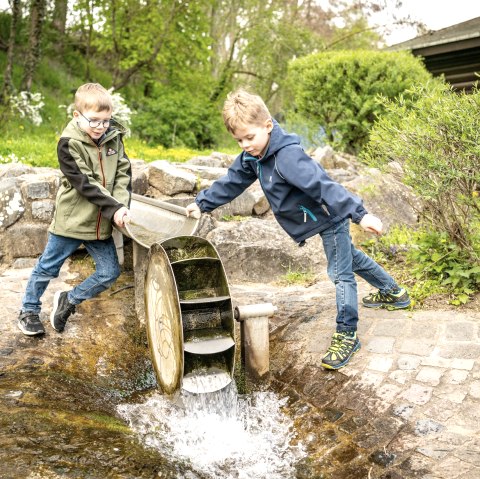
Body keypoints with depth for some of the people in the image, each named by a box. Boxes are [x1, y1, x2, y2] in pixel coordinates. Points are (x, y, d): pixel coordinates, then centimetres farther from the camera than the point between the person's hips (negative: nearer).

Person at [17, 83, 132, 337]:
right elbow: (86, 184, -22)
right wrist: (114, 209, -27)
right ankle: (29, 311, 32)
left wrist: (121, 205, -17)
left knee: (110, 272, 6)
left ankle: (69, 300, 26)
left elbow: (123, 173, -1)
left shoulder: (113, 137, 0)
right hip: (71, 219, -5)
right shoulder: (69, 143, -16)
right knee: (47, 268, 11)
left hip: (100, 222, 5)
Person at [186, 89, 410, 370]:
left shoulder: (287, 156, -34)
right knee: (350, 258, 26)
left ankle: (347, 336, 5)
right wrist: (203, 204, 13)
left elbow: (324, 185, -40)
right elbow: (231, 182, 9)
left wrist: (360, 214, -43)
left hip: (330, 218, -10)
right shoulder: (251, 157, -5)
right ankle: (393, 292, 46)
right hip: (318, 219, 11)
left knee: (341, 273, -5)